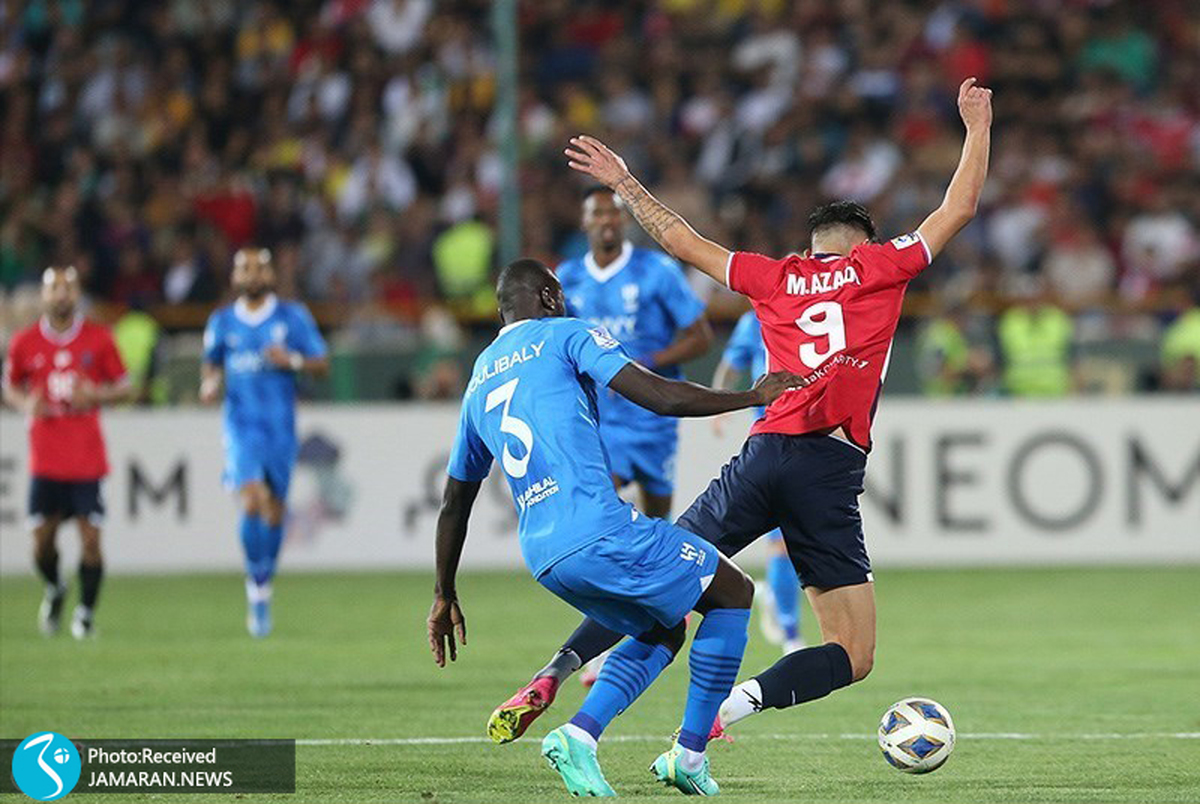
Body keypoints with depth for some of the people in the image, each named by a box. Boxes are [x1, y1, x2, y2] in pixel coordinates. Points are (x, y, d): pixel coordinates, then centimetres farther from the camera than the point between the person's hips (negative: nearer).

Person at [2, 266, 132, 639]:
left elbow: (123, 387, 7)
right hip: (45, 458, 1)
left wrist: (97, 395, -13)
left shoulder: (98, 339, 1)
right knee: (42, 540, 0)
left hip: (87, 457, -1)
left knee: (90, 536, -6)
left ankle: (86, 611, 10)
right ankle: (54, 590, 31)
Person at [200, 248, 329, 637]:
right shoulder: (222, 322, 7)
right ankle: (256, 588, -9)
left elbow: (323, 363, 3)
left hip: (280, 427, 1)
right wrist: (209, 383, -1)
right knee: (252, 502, -20)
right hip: (241, 426, -1)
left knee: (275, 510, 6)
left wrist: (292, 360, -16)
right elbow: (211, 362, 21)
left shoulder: (293, 317, 2)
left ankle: (264, 583, 28)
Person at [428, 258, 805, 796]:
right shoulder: (565, 335, 4)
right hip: (598, 530, -7)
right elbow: (662, 398, -6)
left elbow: (454, 502, 28)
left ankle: (578, 735, 3)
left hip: (542, 557, 7)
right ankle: (689, 755, 6)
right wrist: (753, 396, 5)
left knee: (660, 632, 26)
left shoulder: (478, 382, 24)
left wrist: (445, 595, 35)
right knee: (733, 594, 10)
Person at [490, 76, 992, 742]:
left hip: (763, 455, 3)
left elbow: (682, 242, 25)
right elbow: (959, 207, 16)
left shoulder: (775, 277, 16)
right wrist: (977, 125, 29)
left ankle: (551, 677, -3)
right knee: (854, 657, 1)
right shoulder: (878, 265, 10)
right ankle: (735, 704, -23)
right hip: (832, 470, -3)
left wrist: (625, 184, 38)